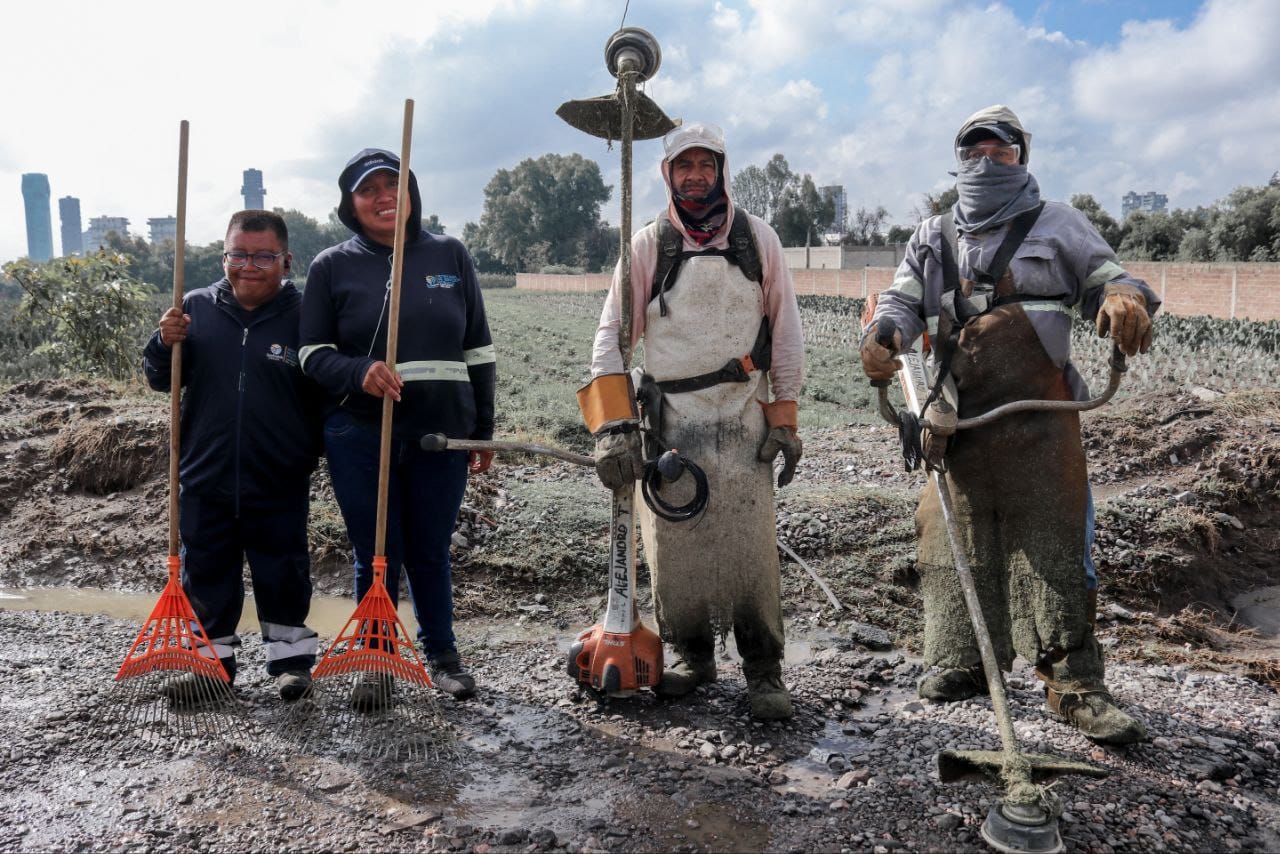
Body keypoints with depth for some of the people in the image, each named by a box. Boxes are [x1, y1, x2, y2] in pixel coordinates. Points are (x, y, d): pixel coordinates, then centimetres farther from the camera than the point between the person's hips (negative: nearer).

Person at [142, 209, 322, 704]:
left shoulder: (303, 315, -6)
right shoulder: (197, 308, 1)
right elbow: (160, 381, 6)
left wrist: (317, 449, -11)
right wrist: (164, 343, -13)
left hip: (279, 482, -3)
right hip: (205, 478, 3)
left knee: (282, 573, 11)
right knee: (206, 572, 14)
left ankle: (291, 657, 28)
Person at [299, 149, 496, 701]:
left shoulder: (449, 255, 7)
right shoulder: (332, 266, 4)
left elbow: (477, 348, 10)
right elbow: (313, 353, 3)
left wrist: (483, 432, 10)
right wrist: (359, 372, -19)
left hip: (442, 432, 1)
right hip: (360, 436, -1)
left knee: (430, 551, 11)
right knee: (377, 556, 5)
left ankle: (442, 654, 31)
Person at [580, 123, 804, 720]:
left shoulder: (757, 239, 6)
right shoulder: (647, 246, 4)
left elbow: (786, 332, 8)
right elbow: (611, 338, 0)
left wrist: (784, 419, 2)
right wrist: (613, 428, -10)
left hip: (742, 417, 0)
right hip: (669, 418, 1)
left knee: (751, 547, -6)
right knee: (672, 545, 3)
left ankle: (763, 670, 11)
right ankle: (693, 656, 24)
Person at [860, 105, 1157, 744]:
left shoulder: (1055, 225, 13)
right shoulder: (932, 239, 20)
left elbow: (1107, 280, 6)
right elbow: (901, 302, 9)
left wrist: (1126, 299, -20)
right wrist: (880, 338, -15)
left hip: (1038, 421, -3)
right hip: (957, 420, 3)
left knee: (1050, 547, -6)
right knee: (958, 542, 8)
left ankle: (1074, 685, 1)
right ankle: (964, 661, 23)